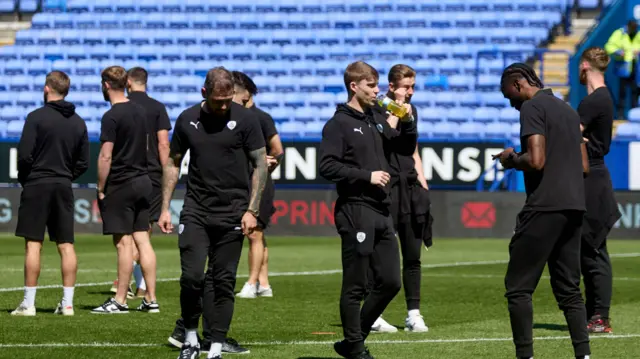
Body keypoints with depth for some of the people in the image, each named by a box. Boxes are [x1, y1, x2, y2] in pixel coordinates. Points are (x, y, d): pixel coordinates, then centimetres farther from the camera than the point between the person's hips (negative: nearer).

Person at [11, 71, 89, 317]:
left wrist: (23, 179, 4)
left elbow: (25, 155, -12)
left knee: (33, 244, -3)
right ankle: (67, 303, 4)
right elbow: (83, 163, 10)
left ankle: (28, 303, -4)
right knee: (66, 245, 5)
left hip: (37, 186, -5)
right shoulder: (78, 123, 8)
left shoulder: (37, 118, -9)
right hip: (64, 188, 5)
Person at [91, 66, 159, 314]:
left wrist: (101, 189, -10)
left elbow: (105, 156, -17)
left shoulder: (112, 117, -14)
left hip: (120, 185, -8)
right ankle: (151, 300, 7)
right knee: (142, 240, 8)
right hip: (142, 181, 8)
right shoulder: (140, 111, 11)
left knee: (123, 243, -5)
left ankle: (120, 301, -3)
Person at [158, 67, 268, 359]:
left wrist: (252, 210, -6)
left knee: (223, 283, 2)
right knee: (192, 277, -10)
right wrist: (165, 208, 8)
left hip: (232, 214, -1)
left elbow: (260, 164, 1)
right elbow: (173, 163, 14)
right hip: (195, 211, 1)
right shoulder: (188, 120, 4)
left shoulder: (244, 119, -2)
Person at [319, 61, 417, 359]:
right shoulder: (339, 124, -5)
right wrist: (366, 175, -16)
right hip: (355, 211, -8)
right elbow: (327, 167, -14)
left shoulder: (377, 121, 16)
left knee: (390, 281, 7)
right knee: (355, 286, -1)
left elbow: (406, 148, 25)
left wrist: (408, 122, 7)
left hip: (381, 211, 8)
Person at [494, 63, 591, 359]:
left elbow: (536, 160, -17)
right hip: (574, 207, 8)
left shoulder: (532, 107, -6)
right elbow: (584, 166, 21)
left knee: (518, 287, -3)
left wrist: (511, 160, 1)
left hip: (544, 207, -8)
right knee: (568, 288, 11)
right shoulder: (568, 110, 20)